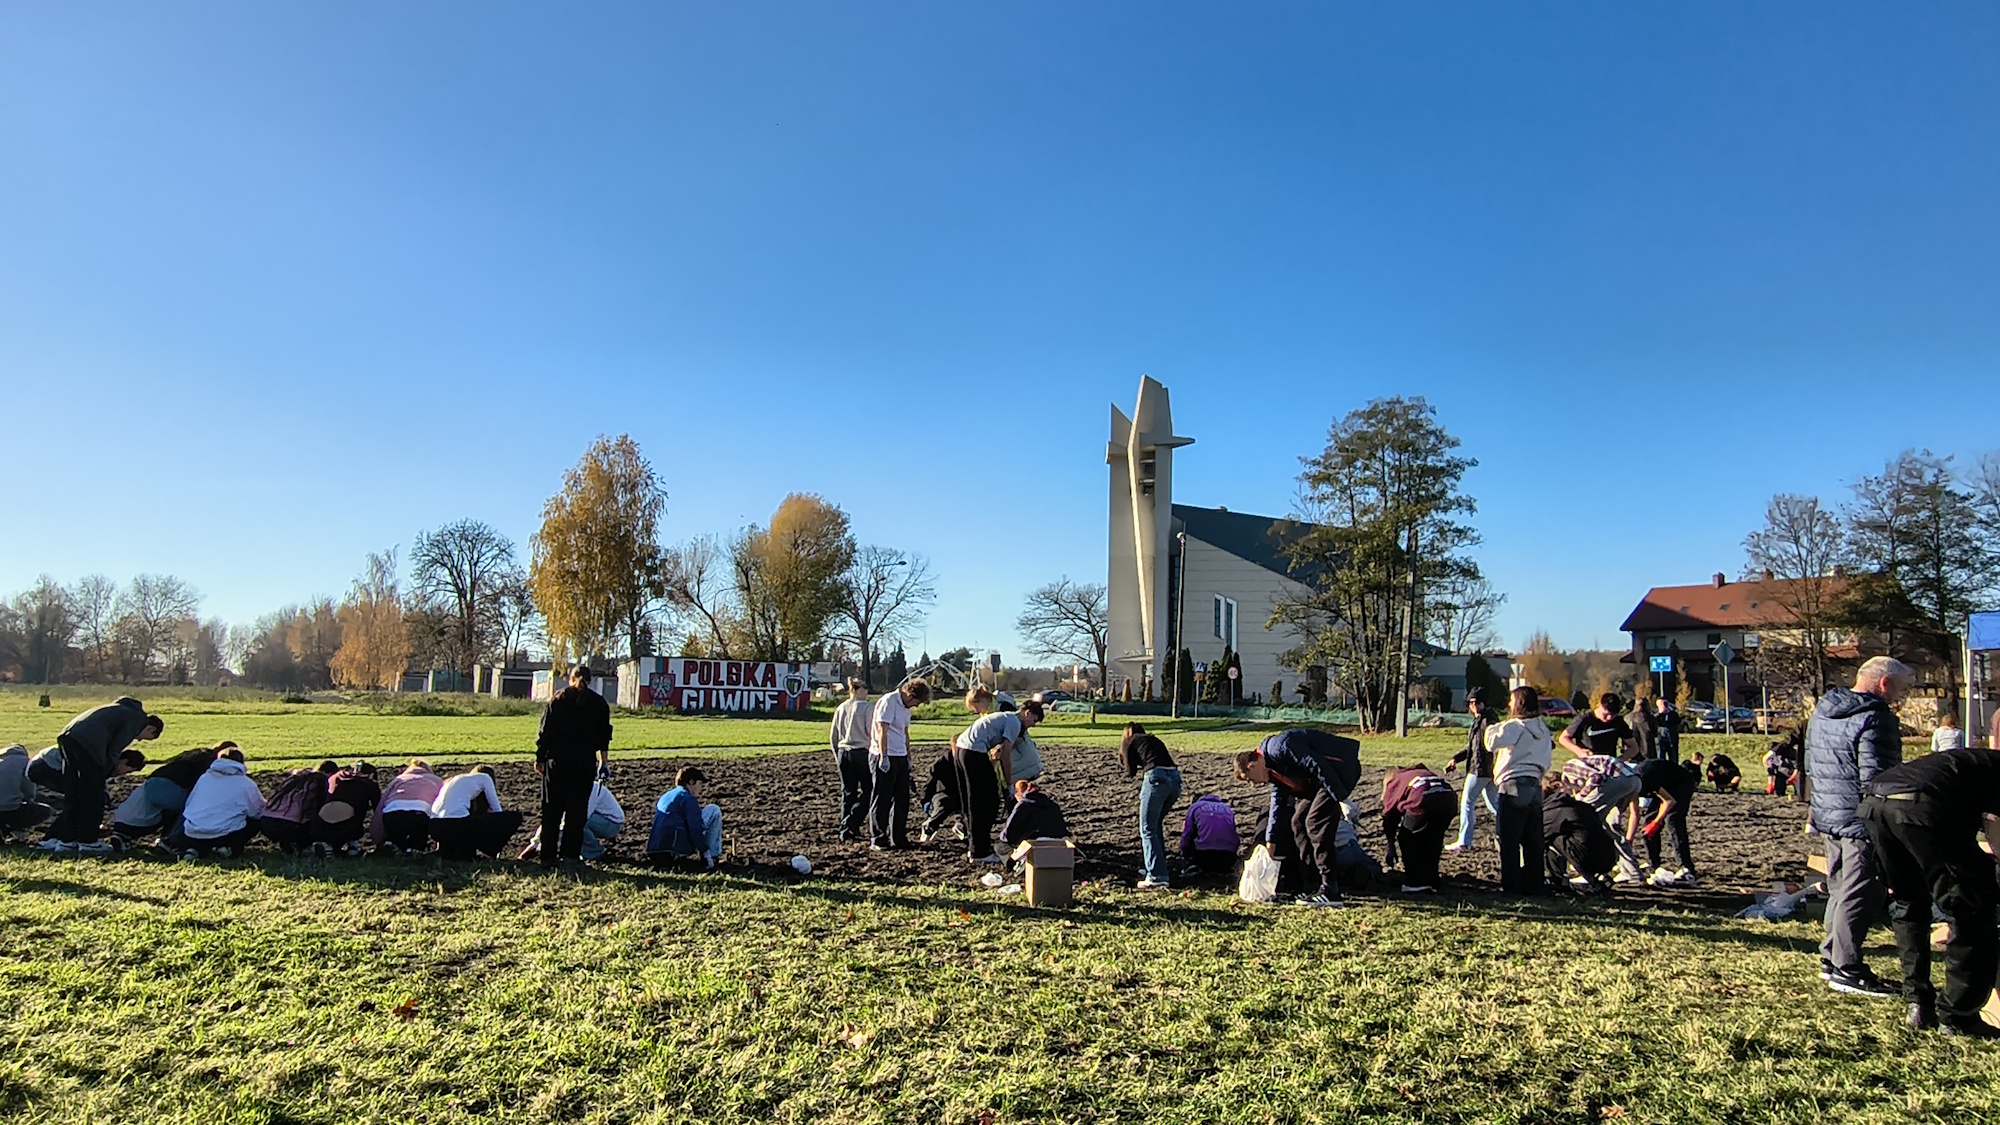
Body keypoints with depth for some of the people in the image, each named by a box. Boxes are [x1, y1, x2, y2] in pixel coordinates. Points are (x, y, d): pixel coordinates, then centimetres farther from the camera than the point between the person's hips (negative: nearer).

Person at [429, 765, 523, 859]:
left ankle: (446, 848, 14)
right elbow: (496, 808, 16)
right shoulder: (484, 777, 15)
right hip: (455, 826, -8)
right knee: (514, 816, 0)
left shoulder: (454, 780, 32)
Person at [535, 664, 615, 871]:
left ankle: (548, 855, 6)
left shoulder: (557, 700, 5)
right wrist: (604, 761, 11)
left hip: (557, 759, 1)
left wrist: (540, 759, 8)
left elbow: (544, 732, 3)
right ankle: (570, 854, 1)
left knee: (551, 808, 6)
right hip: (585, 760, 0)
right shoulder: (599, 703, 5)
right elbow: (604, 735, 5)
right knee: (577, 809, 3)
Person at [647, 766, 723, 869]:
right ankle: (713, 855, 4)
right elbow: (695, 829, -12)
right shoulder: (688, 798, -2)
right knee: (714, 811, 4)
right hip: (676, 849, -8)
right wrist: (705, 853, -8)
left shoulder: (664, 797, 23)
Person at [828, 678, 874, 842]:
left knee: (847, 792, 11)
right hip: (861, 753, -6)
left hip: (843, 753, 6)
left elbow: (833, 736, 14)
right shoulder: (867, 707, -8)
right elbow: (871, 733, -11)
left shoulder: (840, 708, 8)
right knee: (868, 791, 6)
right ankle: (852, 823, -9)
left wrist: (837, 755, 26)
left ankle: (845, 831, 11)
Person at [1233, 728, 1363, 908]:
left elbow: (1317, 765, -25)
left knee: (1315, 822, -15)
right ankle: (1317, 883, 11)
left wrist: (1341, 798, -22)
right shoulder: (1272, 771, 11)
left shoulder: (1278, 747, -20)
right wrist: (1270, 845, 25)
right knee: (1299, 822, 9)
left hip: (1341, 768, -11)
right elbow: (1277, 804, 21)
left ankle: (1331, 891, -12)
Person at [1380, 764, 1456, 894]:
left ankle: (1416, 883, 14)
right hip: (1450, 799, 5)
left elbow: (1389, 816, 25)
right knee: (1433, 841, 27)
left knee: (1406, 839, 18)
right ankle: (1431, 884, 27)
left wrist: (1390, 846, 32)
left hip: (1423, 802, -5)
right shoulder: (1424, 772, 44)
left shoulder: (1393, 782, 30)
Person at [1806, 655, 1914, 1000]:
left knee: (1841, 889, 18)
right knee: (1860, 894, -2)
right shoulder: (1874, 718, -18)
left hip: (1828, 816, 9)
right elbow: (1876, 778, -23)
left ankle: (1831, 959, 25)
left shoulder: (1821, 713, 12)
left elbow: (1810, 767, 19)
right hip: (1862, 820, -9)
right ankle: (1846, 969, 3)